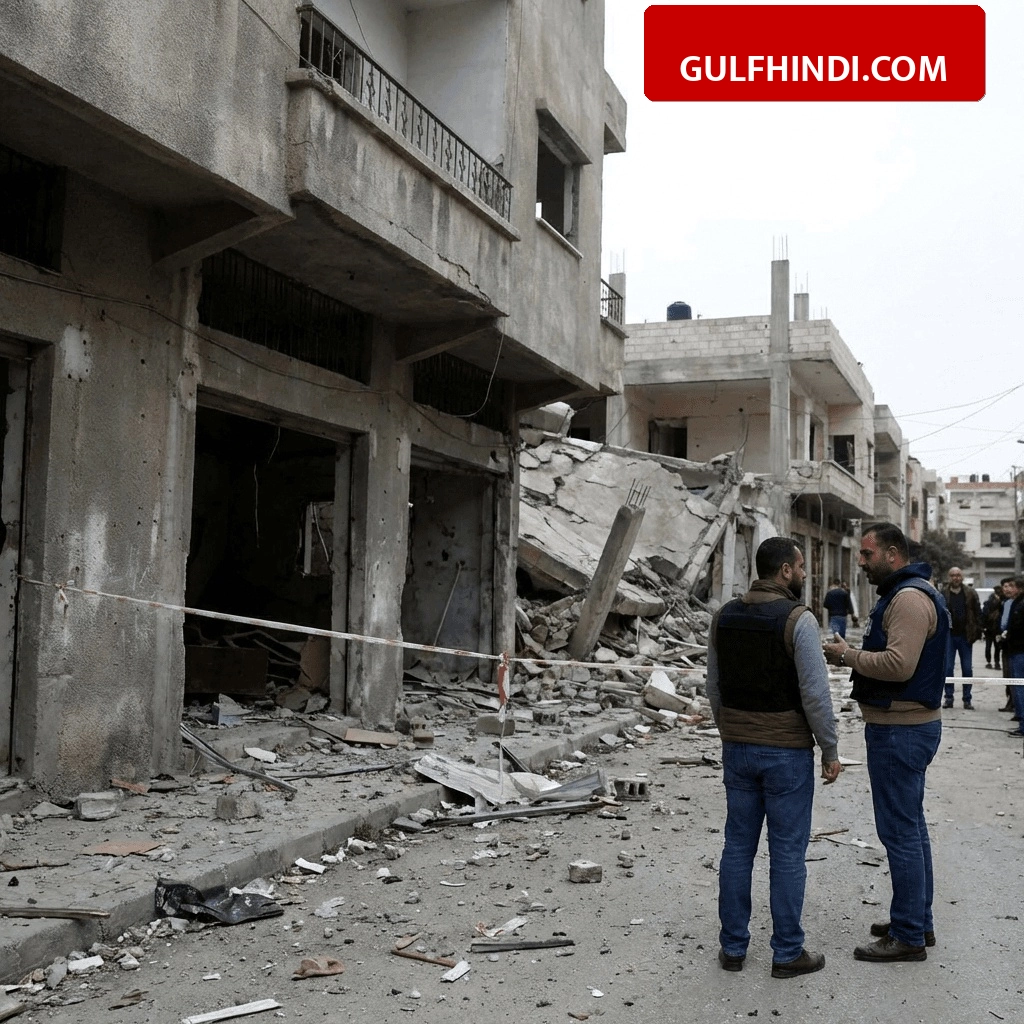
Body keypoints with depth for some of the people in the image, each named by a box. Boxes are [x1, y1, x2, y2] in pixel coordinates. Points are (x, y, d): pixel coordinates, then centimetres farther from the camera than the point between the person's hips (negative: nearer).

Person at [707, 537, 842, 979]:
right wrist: (830, 751, -6)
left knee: (738, 847, 12)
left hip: (737, 748, 5)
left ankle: (733, 946, 19)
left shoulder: (724, 616, 4)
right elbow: (815, 694, -16)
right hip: (787, 752, -5)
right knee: (787, 853, 5)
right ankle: (787, 952, 14)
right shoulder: (798, 619, -15)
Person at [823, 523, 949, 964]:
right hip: (907, 727, 11)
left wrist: (849, 655, -16)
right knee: (910, 826, 18)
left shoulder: (909, 597, -19)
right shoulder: (902, 593, 16)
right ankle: (918, 920, 29)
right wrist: (853, 655, 5)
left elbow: (899, 664, -29)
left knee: (899, 831, -4)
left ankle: (908, 936, 4)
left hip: (900, 731, -11)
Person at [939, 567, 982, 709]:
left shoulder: (971, 593, 1)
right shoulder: (943, 594, -3)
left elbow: (978, 613, 2)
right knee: (947, 668, 2)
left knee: (967, 669, 6)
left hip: (965, 637, 1)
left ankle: (967, 700, 13)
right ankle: (949, 697, 11)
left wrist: (978, 631, -6)